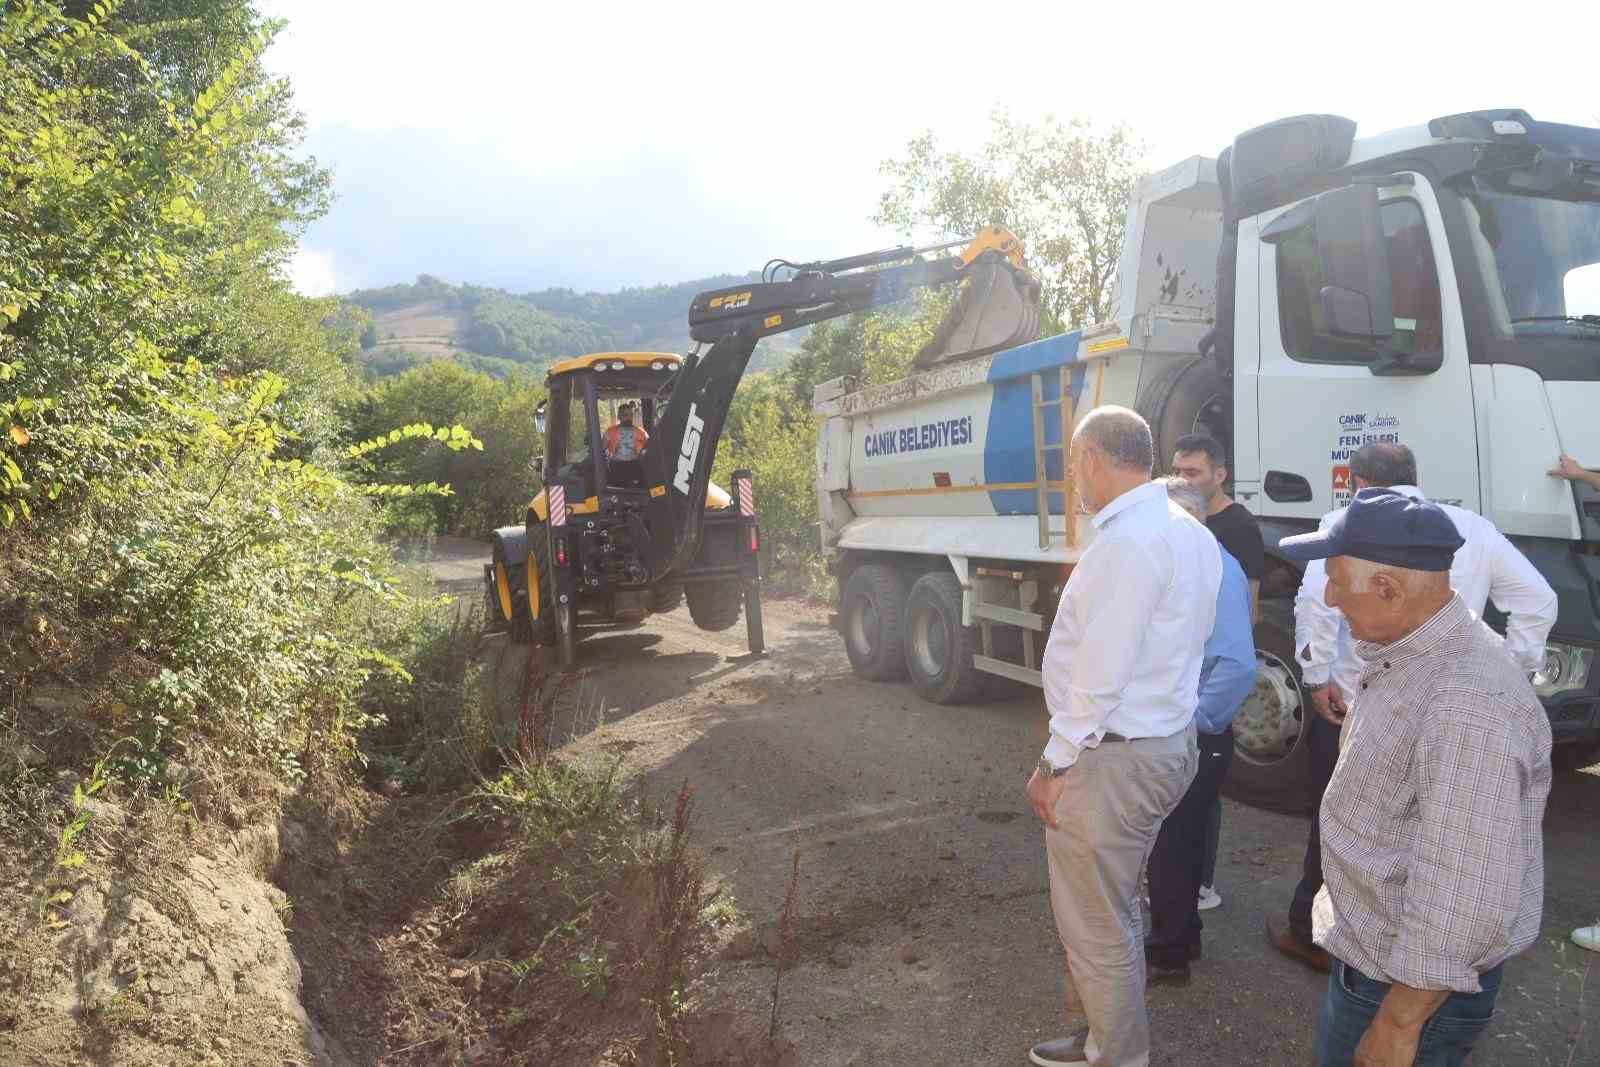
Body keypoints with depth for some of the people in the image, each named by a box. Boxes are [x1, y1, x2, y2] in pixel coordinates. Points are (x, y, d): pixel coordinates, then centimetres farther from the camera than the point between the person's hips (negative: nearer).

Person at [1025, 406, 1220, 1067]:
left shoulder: (1128, 541, -23)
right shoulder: (1193, 534, 8)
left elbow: (1100, 674, -23)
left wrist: (1054, 763, -13)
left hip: (1112, 758, -10)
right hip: (1169, 740, 10)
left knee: (1096, 929, 7)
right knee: (1114, 912, 24)